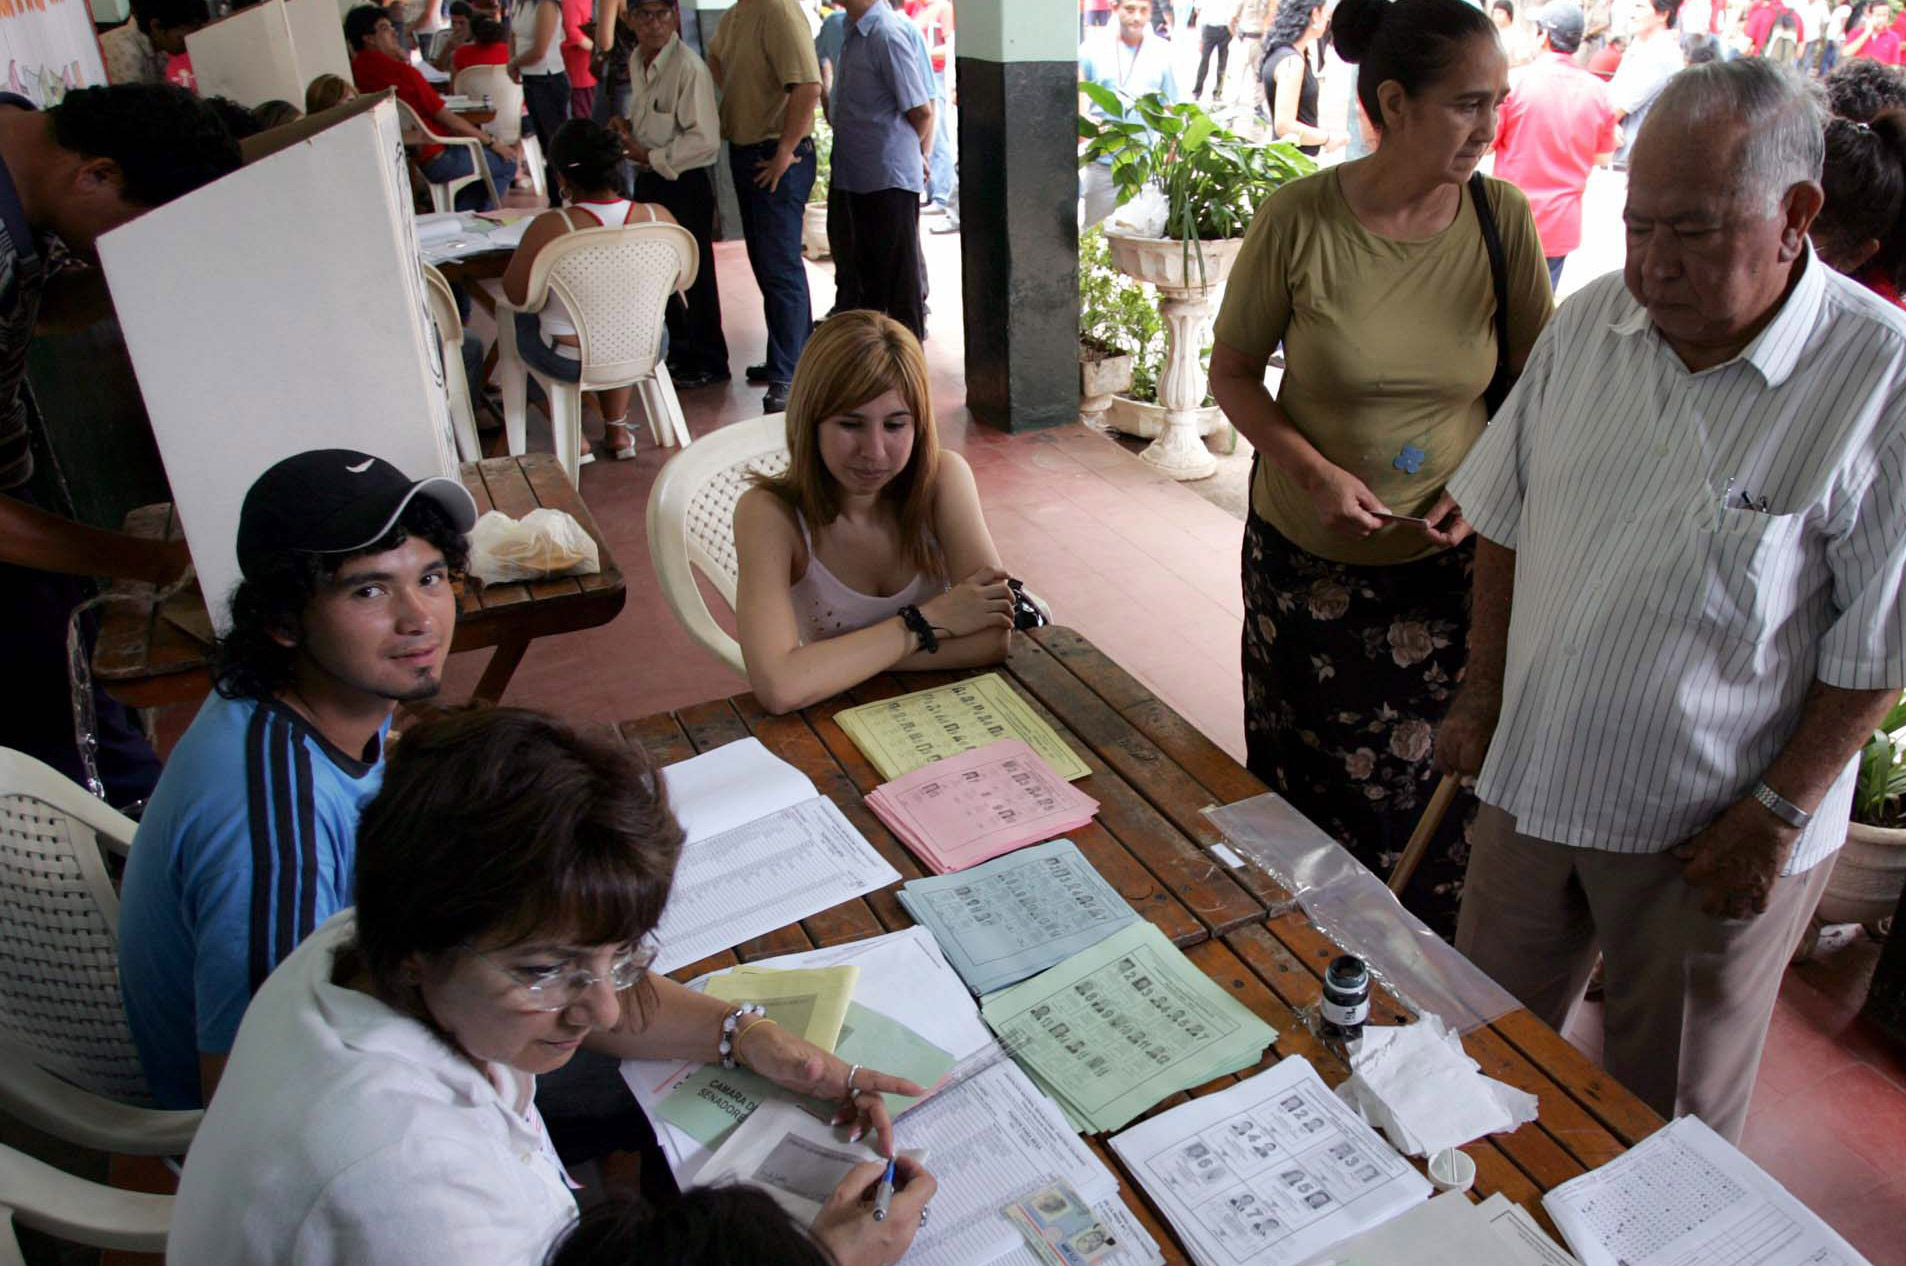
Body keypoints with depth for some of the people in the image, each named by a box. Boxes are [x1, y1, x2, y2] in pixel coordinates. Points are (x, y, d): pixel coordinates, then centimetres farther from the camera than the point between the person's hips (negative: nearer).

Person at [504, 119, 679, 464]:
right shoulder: (658, 217, -16)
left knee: (523, 317, 30)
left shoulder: (549, 228, -26)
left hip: (571, 362, -3)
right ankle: (617, 429, 42)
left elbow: (516, 294, -11)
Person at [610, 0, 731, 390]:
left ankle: (708, 362, 17)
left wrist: (650, 156, -18)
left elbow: (705, 140, -23)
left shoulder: (689, 68, -18)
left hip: (686, 182, -8)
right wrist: (627, 129, 2)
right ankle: (679, 347, 33)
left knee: (694, 274, 2)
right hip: (649, 180, 8)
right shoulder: (636, 61, 8)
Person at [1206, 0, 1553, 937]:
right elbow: (1232, 375, -4)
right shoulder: (1297, 220, -14)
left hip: (1445, 557, 1)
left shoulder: (1501, 216, -7)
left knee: (1429, 776, 11)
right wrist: (1313, 471, -19)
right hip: (1306, 552, -1)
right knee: (1305, 778, 15)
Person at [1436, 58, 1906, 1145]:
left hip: (1712, 827, -4)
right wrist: (1482, 696, 6)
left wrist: (1777, 815, -13)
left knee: (1671, 1106, 17)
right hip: (1536, 777, 5)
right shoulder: (1588, 324, -3)